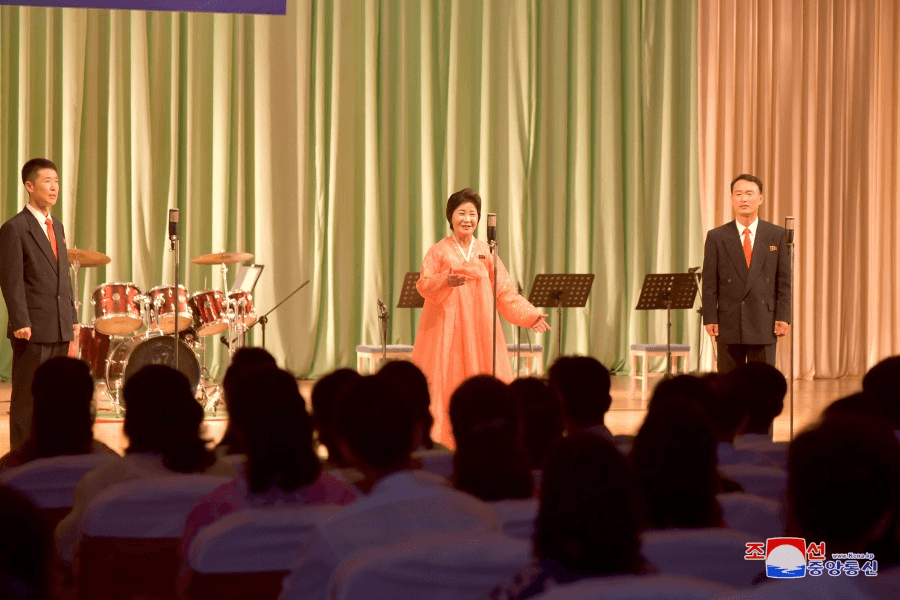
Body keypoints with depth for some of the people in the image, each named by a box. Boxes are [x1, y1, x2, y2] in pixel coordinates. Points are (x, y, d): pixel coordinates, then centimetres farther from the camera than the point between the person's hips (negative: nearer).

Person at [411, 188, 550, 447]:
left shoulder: (486, 252, 10)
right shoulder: (439, 251, 3)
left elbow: (505, 291, 7)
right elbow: (424, 285, -6)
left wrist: (530, 315, -3)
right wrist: (446, 281, -26)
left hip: (479, 327, 3)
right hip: (447, 328, -3)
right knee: (445, 382, -7)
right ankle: (439, 442, -4)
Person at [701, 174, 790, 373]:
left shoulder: (776, 235, 5)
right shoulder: (717, 237, 4)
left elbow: (784, 280, 4)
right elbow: (710, 283, 2)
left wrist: (783, 317, -4)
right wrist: (710, 319, -5)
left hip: (764, 324, 0)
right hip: (728, 324, 0)